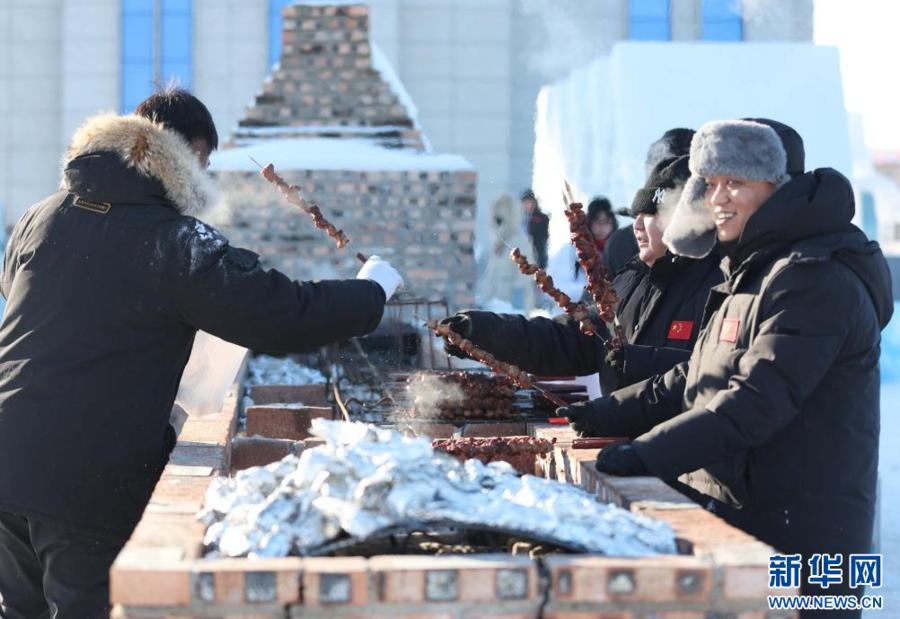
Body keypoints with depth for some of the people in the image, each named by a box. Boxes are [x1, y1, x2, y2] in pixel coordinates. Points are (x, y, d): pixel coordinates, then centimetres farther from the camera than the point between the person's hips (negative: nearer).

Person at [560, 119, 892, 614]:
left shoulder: (817, 280, -15)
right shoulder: (752, 272, 19)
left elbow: (755, 401, -24)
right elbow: (694, 383, 24)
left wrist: (646, 455, -28)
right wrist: (603, 416, 14)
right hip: (732, 517, 10)